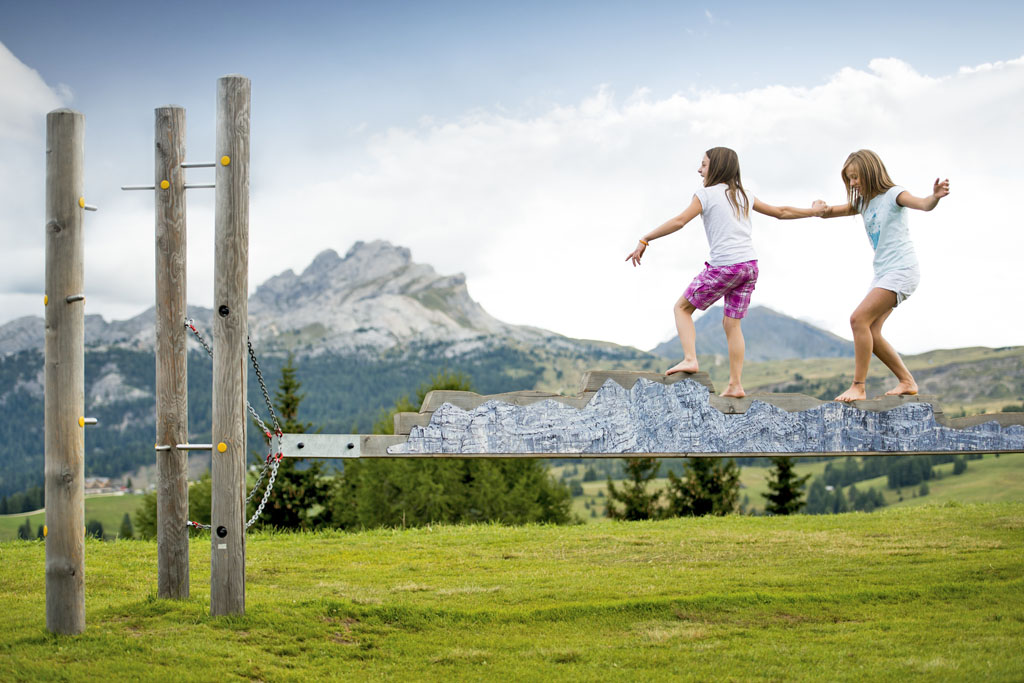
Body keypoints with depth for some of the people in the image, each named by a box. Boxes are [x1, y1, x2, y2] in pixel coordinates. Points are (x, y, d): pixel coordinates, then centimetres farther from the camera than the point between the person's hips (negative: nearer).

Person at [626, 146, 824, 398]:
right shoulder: (743, 196, 18)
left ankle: (690, 359, -10)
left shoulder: (706, 194, -1)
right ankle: (735, 385, 7)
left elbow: (679, 221, -11)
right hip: (750, 265, 6)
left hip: (724, 266, -6)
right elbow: (781, 212, 25)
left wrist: (644, 241, -10)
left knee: (682, 308, 8)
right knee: (732, 323, 11)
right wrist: (813, 212, 40)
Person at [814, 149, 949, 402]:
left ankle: (858, 387, -17)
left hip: (902, 270, -9)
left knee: (859, 319, -19)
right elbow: (830, 212, 18)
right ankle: (906, 382, 14)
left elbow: (923, 205, -25)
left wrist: (935, 196, -49)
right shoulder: (863, 202, 15)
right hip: (882, 272, 9)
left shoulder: (892, 195, -9)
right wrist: (822, 208, -7)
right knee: (870, 333, 5)